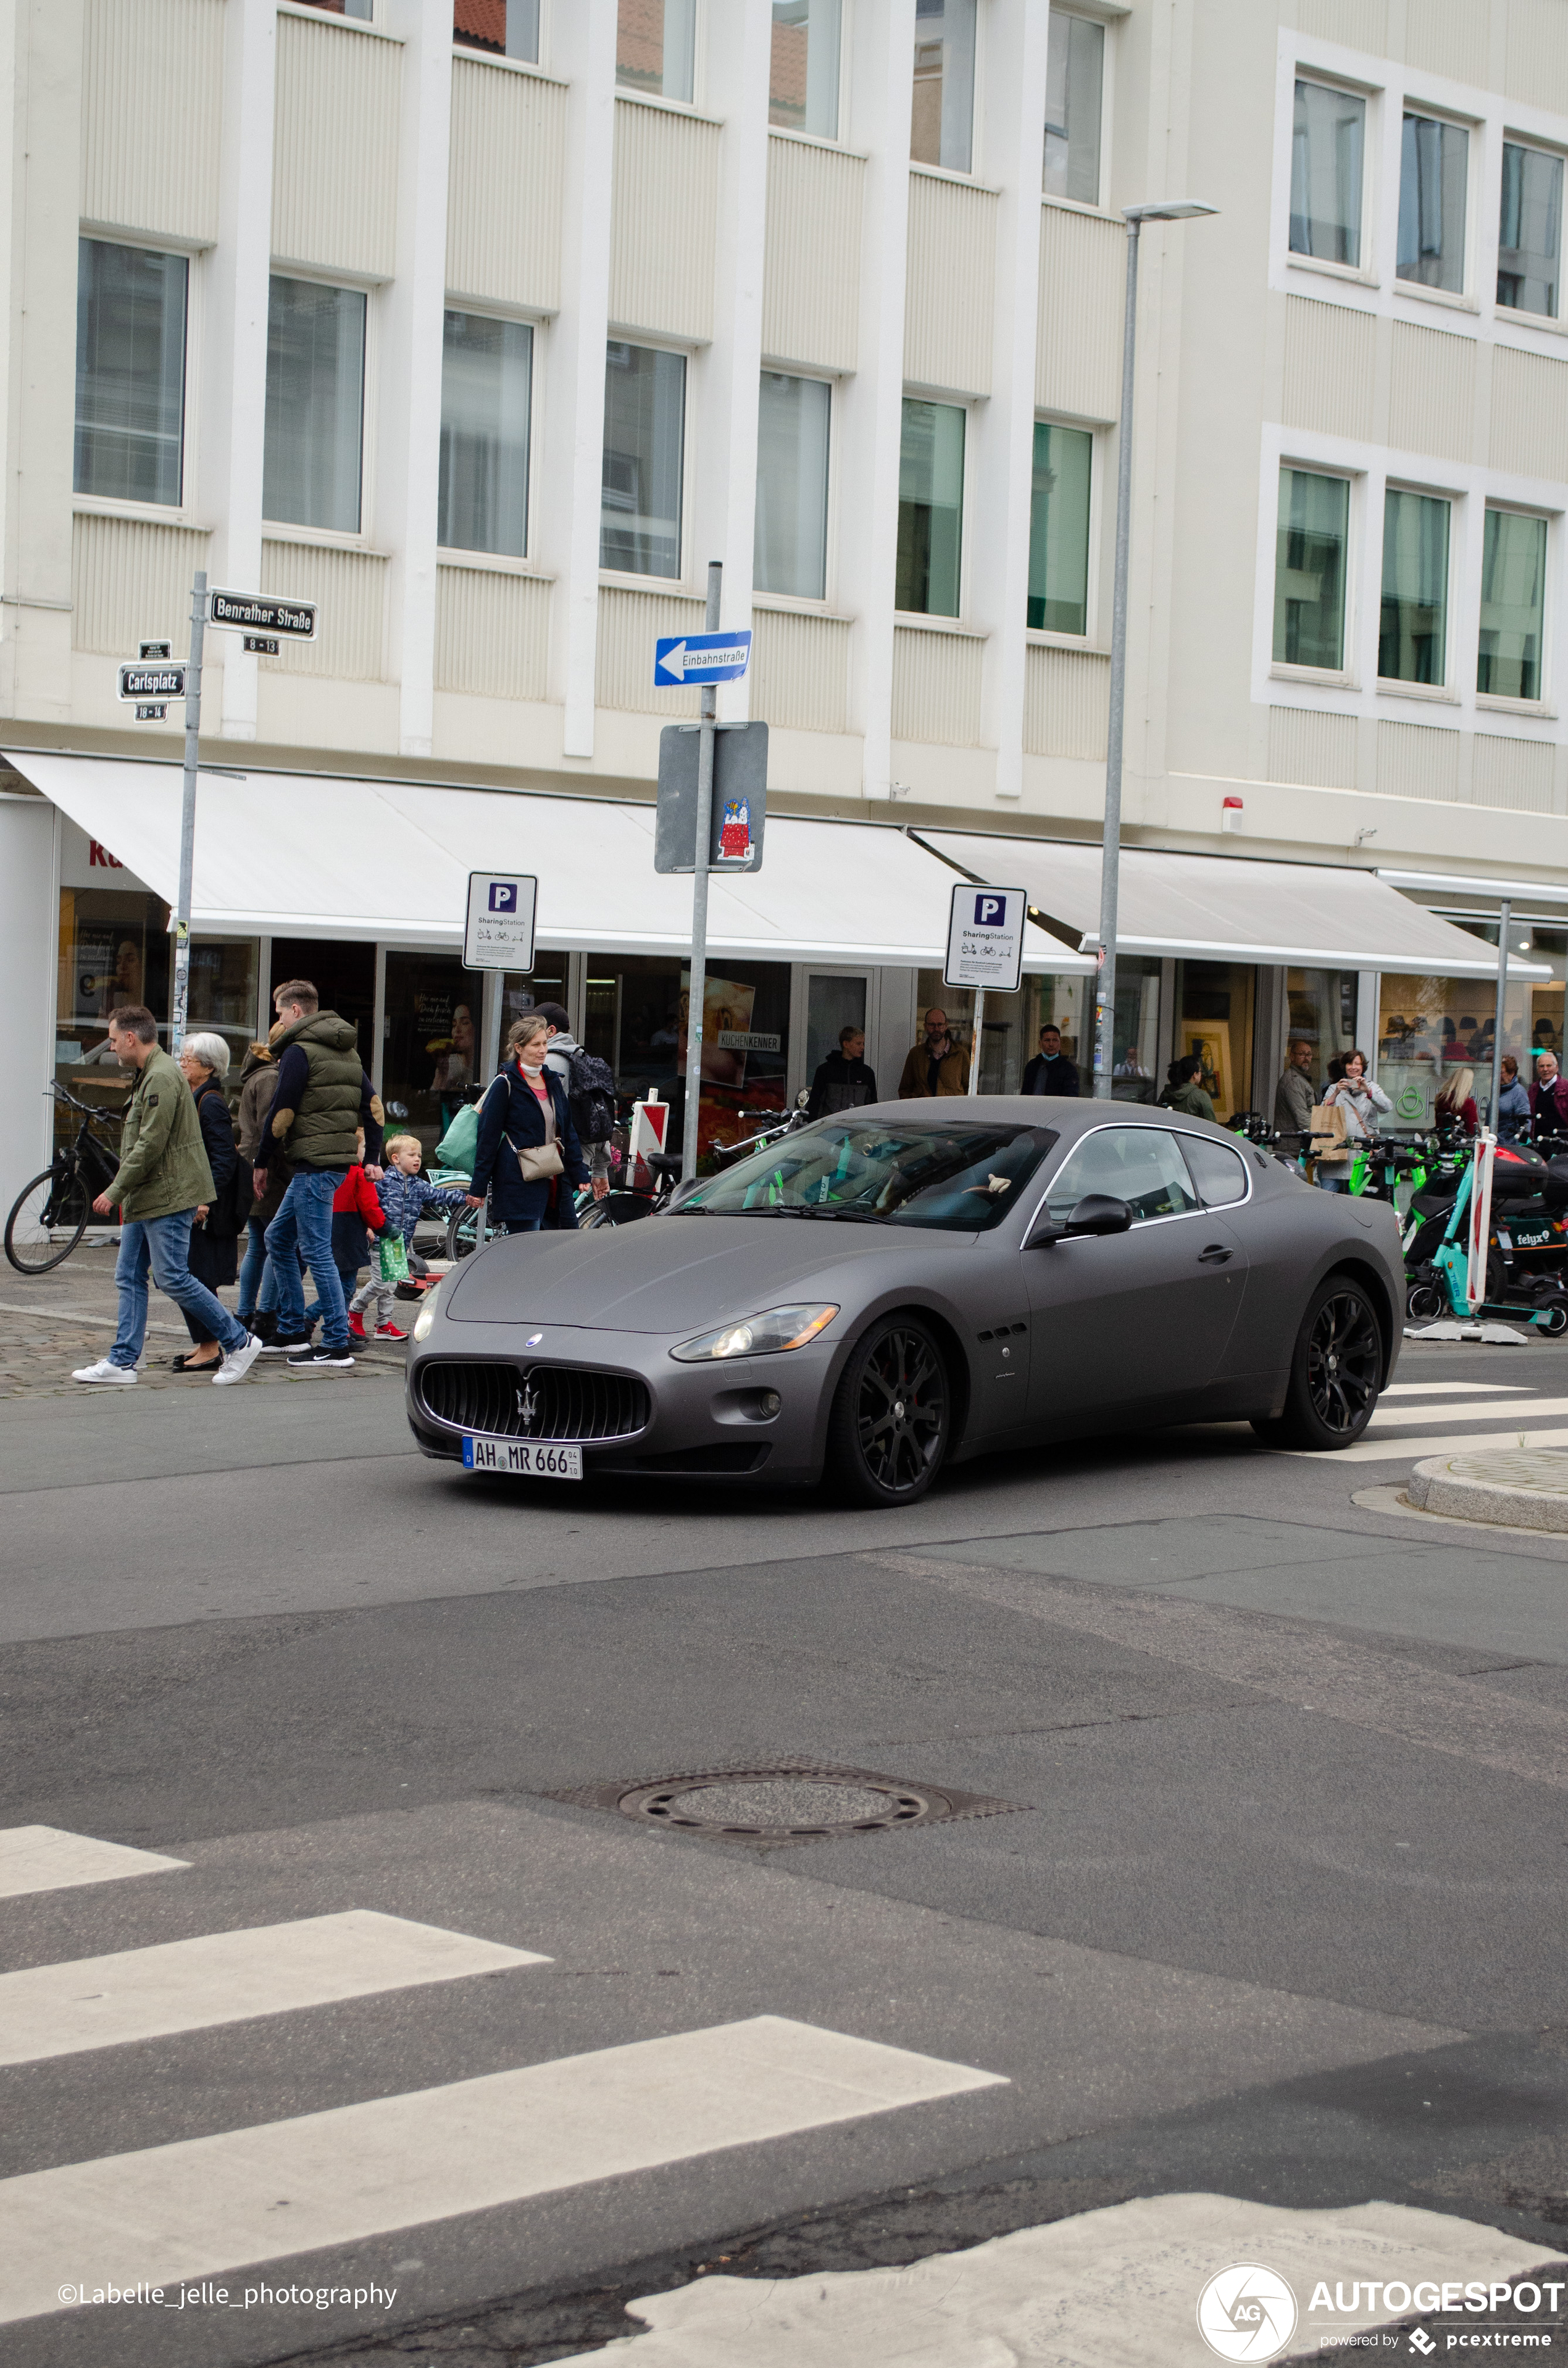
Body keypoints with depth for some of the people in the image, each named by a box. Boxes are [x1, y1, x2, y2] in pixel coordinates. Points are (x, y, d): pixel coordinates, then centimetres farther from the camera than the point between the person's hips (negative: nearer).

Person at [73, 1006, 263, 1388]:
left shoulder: (162, 1077, -16)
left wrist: (115, 1192, -16)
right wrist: (122, 1192, 19)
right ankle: (122, 1361, 8)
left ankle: (239, 1342, 1)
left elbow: (150, 1146, -21)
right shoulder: (149, 1076, 18)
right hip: (144, 1199, 10)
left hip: (168, 1198, -10)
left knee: (173, 1278, -8)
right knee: (129, 1278, 7)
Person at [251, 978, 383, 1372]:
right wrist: (371, 1158, 18)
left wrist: (261, 1162, -1)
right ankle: (291, 1331, 21)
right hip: (340, 1159, 10)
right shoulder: (347, 1051, 17)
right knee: (278, 1239, 18)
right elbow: (372, 1103, 17)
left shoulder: (299, 1051, -10)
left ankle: (337, 1344, -7)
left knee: (316, 1252, -6)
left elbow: (281, 1113, -12)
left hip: (314, 1164, -10)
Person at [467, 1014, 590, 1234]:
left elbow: (568, 1131, 20)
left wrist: (580, 1174, 14)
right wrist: (478, 1188, -7)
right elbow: (488, 1137, -5)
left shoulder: (553, 1081, 14)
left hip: (554, 1181, 7)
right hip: (519, 1183, -7)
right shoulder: (505, 1085, -5)